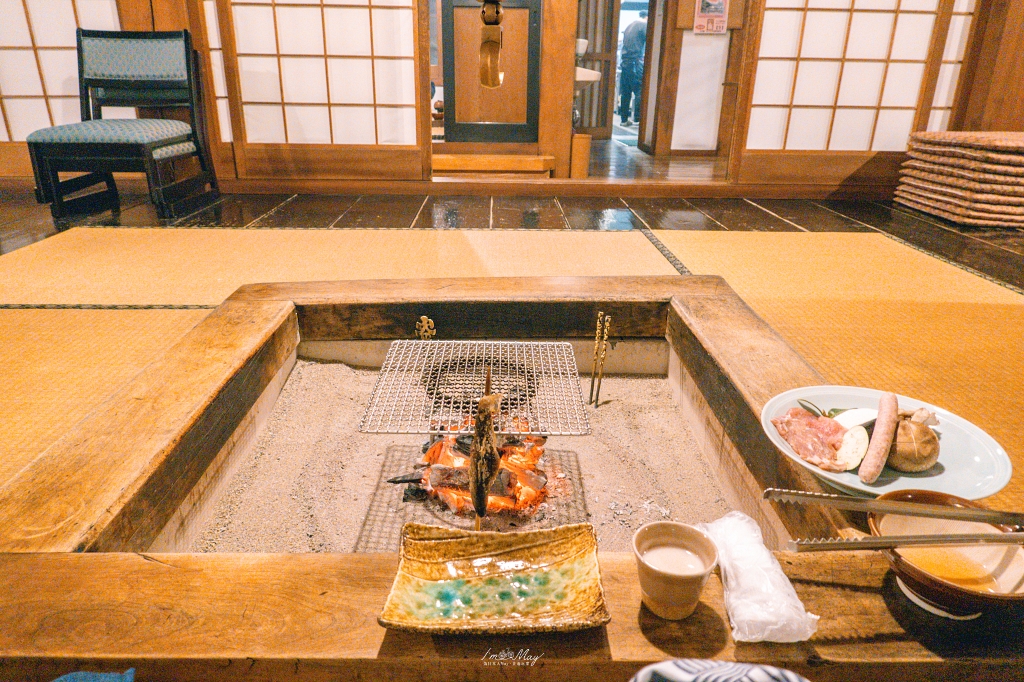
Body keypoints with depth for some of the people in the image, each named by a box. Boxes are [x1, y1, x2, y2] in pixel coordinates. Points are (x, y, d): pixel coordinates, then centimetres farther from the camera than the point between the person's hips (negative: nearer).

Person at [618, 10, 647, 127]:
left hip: (625, 61, 8)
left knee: (625, 92, 6)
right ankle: (638, 117, -11)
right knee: (640, 91, -6)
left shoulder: (629, 26, 22)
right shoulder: (644, 25, -1)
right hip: (636, 61, -8)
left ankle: (624, 119, 7)